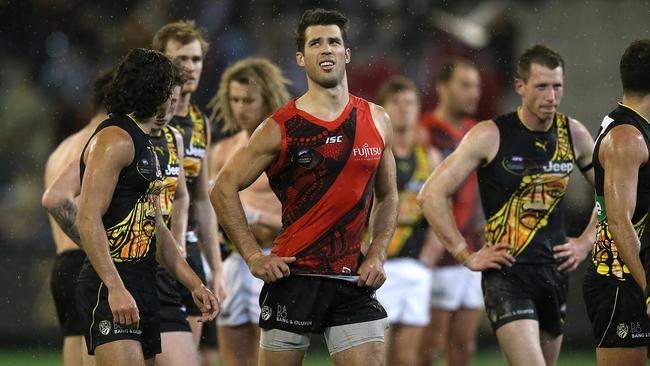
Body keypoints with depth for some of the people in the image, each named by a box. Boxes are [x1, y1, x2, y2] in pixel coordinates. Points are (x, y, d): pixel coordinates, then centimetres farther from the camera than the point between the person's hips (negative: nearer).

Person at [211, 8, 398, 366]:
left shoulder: (376, 121, 8)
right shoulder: (280, 128, -3)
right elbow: (223, 189, 1)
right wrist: (253, 256, -6)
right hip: (293, 276, -3)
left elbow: (387, 197, 20)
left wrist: (377, 255, 7)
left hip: (354, 280, 3)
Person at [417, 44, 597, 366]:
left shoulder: (573, 134, 7)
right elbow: (432, 195, -7)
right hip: (507, 275, -6)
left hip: (556, 272, 6)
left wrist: (586, 242, 12)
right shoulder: (491, 136, -8)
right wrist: (466, 256, -8)